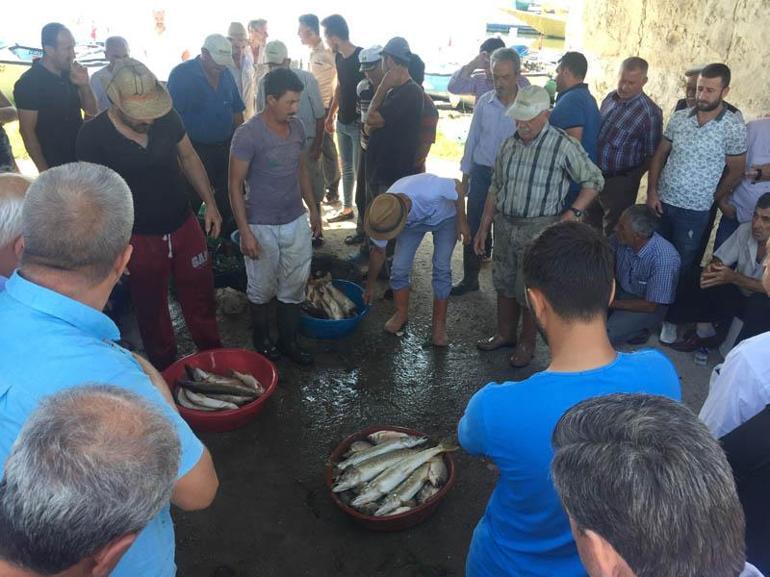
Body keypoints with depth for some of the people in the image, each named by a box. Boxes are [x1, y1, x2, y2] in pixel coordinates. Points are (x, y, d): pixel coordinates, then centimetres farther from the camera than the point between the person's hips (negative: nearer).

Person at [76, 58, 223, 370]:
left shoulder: (167, 117, -11)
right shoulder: (93, 135, -17)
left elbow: (189, 158, 6)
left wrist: (210, 203, 3)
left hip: (185, 227, 3)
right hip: (140, 240, -2)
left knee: (201, 300, 17)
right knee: (151, 311, 15)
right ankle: (166, 371, 36)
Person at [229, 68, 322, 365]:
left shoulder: (297, 127, 0)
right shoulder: (248, 134, -18)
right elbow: (235, 185, -15)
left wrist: (313, 208, 15)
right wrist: (245, 232, -17)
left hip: (296, 222, 5)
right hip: (262, 226, -5)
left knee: (294, 286, 13)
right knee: (262, 289, 12)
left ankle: (288, 340, 31)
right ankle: (261, 338, 35)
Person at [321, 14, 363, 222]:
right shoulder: (338, 57, 7)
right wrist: (330, 115, 20)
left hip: (359, 123, -8)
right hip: (342, 122, 8)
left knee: (359, 171, -4)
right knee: (346, 168, 16)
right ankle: (347, 209, 29)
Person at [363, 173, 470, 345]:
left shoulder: (428, 188, -47)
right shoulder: (384, 213, -30)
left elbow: (458, 186, -23)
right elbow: (378, 252, -11)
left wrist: (462, 223, -18)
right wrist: (370, 286, -2)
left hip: (445, 218, -2)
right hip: (413, 222, 3)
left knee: (442, 269, -12)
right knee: (399, 268, -8)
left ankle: (439, 324, 1)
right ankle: (401, 314, 15)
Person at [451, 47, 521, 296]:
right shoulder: (484, 102, -1)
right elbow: (473, 138, 7)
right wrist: (465, 172, 9)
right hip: (481, 173, 3)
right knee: (474, 227, 8)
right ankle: (470, 278, 23)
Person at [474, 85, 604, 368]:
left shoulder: (564, 145, -12)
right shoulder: (510, 144, 5)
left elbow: (594, 180, -4)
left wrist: (572, 213, -16)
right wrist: (483, 228, 13)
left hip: (539, 228, -5)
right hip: (505, 224, 6)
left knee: (529, 291, 5)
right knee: (504, 284, 17)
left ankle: (527, 343, 25)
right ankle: (504, 334, 37)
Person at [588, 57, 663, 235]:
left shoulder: (650, 112, -16)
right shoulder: (610, 97, 2)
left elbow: (652, 155, -11)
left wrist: (632, 179, -13)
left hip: (619, 183, -6)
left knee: (613, 233, 7)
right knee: (590, 225, 21)